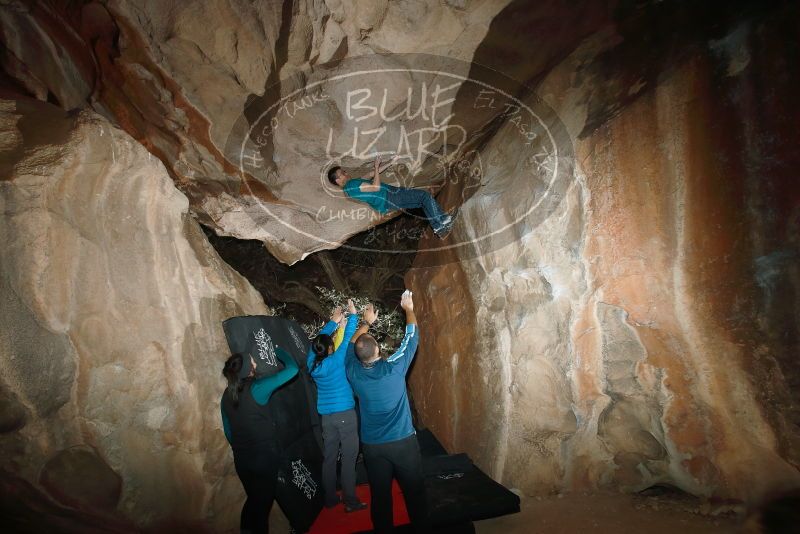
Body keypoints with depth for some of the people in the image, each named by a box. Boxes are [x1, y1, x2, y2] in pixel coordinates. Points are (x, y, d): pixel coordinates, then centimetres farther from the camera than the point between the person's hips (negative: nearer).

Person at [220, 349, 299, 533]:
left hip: (241, 459, 6)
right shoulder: (257, 389, -20)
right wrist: (278, 350, -2)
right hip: (265, 456, -6)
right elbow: (292, 368, -19)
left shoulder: (227, 395, -1)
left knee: (252, 499, 25)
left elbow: (227, 430, 8)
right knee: (263, 502, 13)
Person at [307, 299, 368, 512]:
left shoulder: (312, 363, -2)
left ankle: (330, 499, 22)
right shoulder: (335, 361, -16)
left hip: (326, 416, 6)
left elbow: (318, 339, 12)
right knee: (349, 458, 1)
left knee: (329, 457, 13)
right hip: (345, 414, -6)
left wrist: (333, 322, 18)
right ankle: (351, 501, 5)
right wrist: (353, 314, 1)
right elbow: (347, 338, -9)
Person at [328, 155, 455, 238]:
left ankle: (439, 228, 5)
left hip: (390, 199, 11)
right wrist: (377, 167, -11)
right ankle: (442, 221, 1)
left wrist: (389, 163, 25)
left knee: (423, 202, 8)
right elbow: (376, 187, -21)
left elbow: (372, 175, 24)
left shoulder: (352, 184, 18)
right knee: (425, 195, -9)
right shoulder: (351, 185, -16)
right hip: (389, 199, -11)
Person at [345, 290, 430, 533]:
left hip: (372, 446, 3)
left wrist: (366, 323, 26)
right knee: (414, 493, 12)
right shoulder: (393, 367, -15)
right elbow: (412, 336, -3)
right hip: (403, 441, -2)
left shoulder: (353, 372, -7)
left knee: (380, 496, 13)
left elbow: (352, 344, 14)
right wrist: (409, 309, 11)